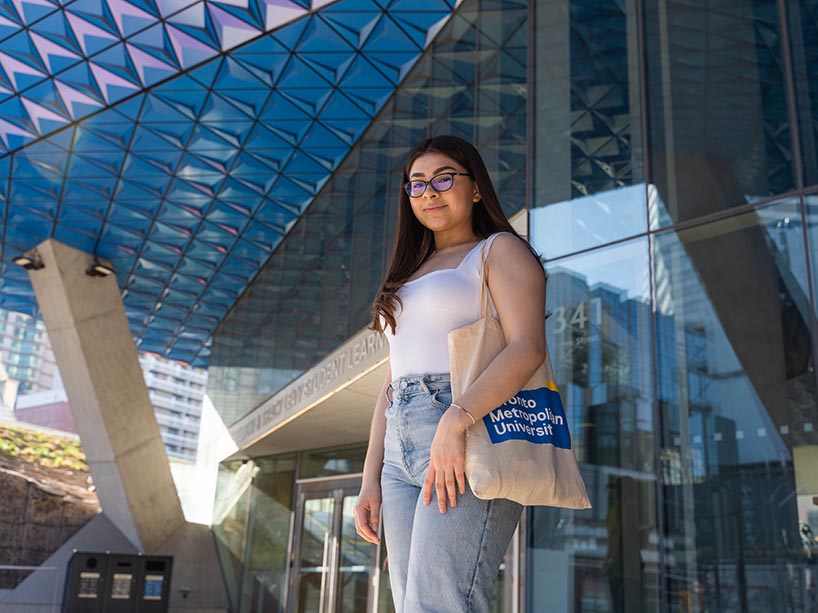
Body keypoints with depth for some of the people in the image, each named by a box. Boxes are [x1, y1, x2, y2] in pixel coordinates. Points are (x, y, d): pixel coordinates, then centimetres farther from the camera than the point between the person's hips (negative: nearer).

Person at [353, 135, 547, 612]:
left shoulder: (501, 250, 5)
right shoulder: (410, 277, 27)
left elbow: (529, 347, -12)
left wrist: (456, 421, -25)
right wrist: (371, 479, 12)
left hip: (471, 437, -8)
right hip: (403, 453, 8)